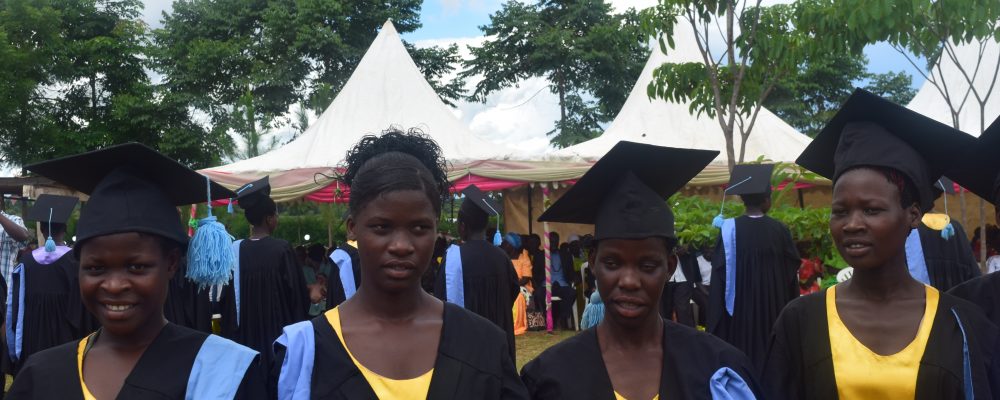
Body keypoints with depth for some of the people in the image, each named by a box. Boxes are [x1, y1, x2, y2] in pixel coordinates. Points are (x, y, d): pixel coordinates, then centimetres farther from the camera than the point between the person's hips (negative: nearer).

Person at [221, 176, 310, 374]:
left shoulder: (235, 250, -4)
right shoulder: (281, 249, -13)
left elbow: (224, 299, 5)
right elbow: (298, 293, -8)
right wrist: (299, 328, 6)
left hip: (242, 336, 4)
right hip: (277, 332, -4)